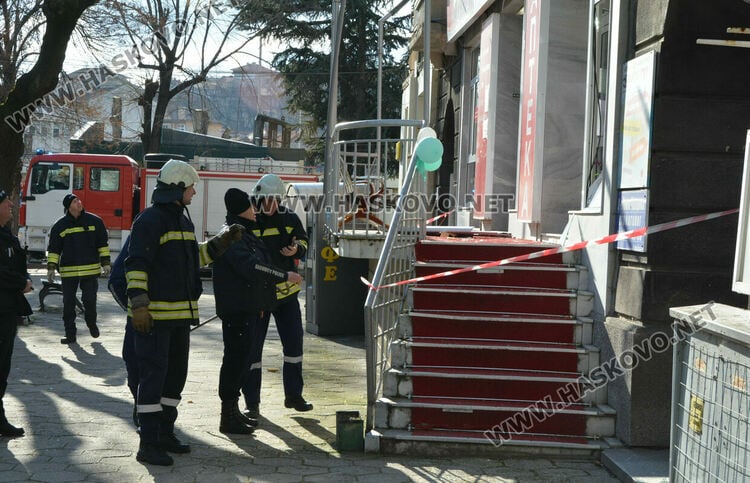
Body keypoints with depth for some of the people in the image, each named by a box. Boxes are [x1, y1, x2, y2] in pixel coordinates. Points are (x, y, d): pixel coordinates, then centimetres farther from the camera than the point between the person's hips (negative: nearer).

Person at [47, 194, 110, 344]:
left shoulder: (94, 221, 3)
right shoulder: (60, 226, 2)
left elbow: (102, 244, 8)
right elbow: (53, 249, 6)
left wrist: (105, 264, 3)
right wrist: (51, 268, -1)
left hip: (91, 270, 0)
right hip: (68, 272, 0)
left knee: (90, 300, 3)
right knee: (68, 303, 2)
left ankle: (92, 324, 30)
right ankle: (70, 334, 10)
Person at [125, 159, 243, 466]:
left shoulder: (182, 219, 16)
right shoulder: (150, 220, -13)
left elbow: (194, 258, 26)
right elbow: (136, 265, -18)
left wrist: (221, 242, 16)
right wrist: (139, 306, -23)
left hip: (180, 314, 10)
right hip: (155, 315, -9)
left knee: (176, 374, 16)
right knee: (153, 376, -6)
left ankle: (164, 434, 28)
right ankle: (148, 444, -1)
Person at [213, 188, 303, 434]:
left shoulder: (246, 234, 19)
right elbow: (251, 268, -25)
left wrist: (259, 304, 25)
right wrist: (285, 276, -19)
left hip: (248, 308, 10)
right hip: (236, 309, -10)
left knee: (240, 357, 15)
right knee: (235, 356, -7)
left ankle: (233, 411, 24)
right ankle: (228, 416, -2)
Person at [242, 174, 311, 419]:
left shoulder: (289, 218, 3)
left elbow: (303, 241, 15)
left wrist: (296, 249, -10)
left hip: (286, 292, 4)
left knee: (294, 343, 11)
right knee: (253, 348, 1)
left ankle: (293, 395, 26)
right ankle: (252, 403, 9)